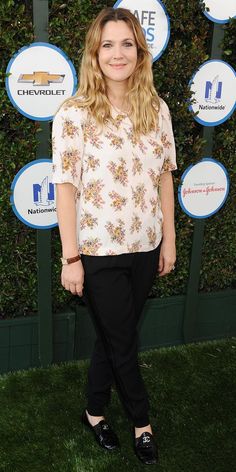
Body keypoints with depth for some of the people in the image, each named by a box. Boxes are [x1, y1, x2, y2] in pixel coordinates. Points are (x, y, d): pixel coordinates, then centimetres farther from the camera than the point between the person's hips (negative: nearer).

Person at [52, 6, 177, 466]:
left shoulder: (157, 109, 2)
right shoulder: (73, 113, -12)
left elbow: (164, 177, 6)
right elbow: (66, 188, -12)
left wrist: (169, 239, 6)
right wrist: (70, 257, -11)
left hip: (145, 248, 4)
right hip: (99, 252, -4)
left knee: (114, 337, 19)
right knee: (122, 343, 12)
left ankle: (95, 410, 42)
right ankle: (141, 422, 36)